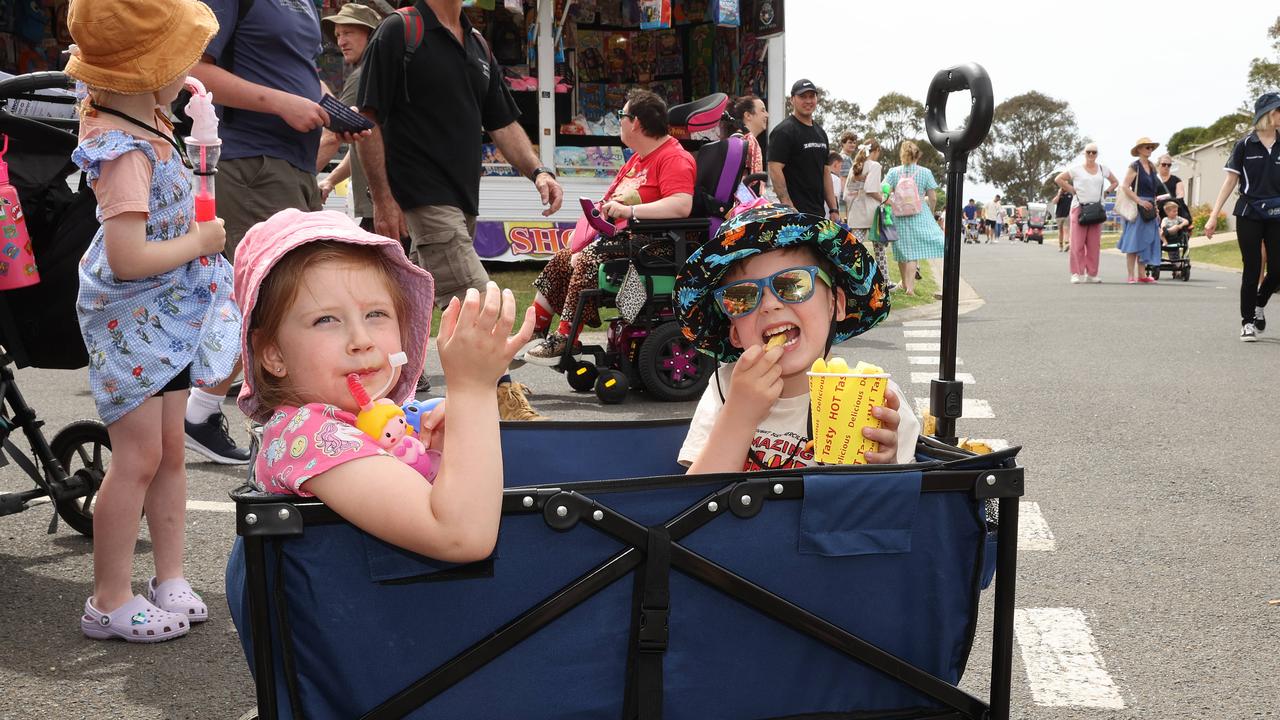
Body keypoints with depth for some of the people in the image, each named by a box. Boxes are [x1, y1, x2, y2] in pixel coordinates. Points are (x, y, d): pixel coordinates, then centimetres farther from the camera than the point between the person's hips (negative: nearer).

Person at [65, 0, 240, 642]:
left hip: (167, 321, 9)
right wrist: (199, 242, -17)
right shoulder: (126, 153, -25)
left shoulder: (137, 123, 3)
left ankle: (170, 578, 25)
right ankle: (109, 602, 9)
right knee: (139, 456, -3)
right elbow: (128, 258, -30)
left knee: (169, 451, 13)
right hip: (131, 322, -9)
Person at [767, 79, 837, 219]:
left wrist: (834, 209, 15)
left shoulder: (820, 133, 20)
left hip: (819, 213, 8)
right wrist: (789, 209, -22)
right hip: (796, 213, -8)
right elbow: (775, 170, -14)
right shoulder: (783, 131, -6)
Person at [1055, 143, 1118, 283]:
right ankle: (1077, 273, -3)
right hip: (1079, 207, -3)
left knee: (1094, 244, 2)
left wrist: (1105, 192, 9)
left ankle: (1091, 274, 8)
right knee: (1078, 243, -6)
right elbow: (1058, 179, 0)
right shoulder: (1076, 169, 1)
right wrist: (1071, 190, -4)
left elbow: (1115, 182, 24)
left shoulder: (1103, 169, 13)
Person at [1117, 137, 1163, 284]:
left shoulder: (1151, 168, 15)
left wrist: (1154, 205, 13)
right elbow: (1125, 187, -14)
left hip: (1149, 208, 8)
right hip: (1137, 208, -8)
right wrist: (1140, 201, -19)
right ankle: (1131, 276, -5)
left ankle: (1142, 274, 12)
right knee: (1134, 242, -6)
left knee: (1146, 241, 8)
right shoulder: (1134, 167, -7)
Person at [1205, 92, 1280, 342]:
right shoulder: (1244, 145, -1)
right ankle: (1247, 322, 11)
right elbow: (1231, 181, 0)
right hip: (1249, 216, -3)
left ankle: (1259, 305, 29)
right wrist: (1214, 216, -5)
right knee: (1252, 269, -1)